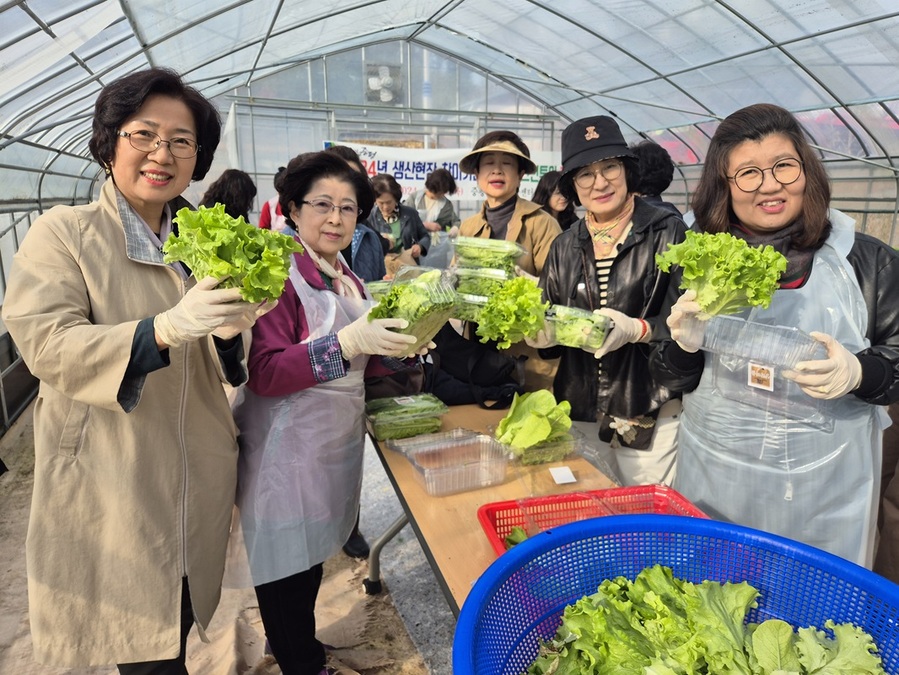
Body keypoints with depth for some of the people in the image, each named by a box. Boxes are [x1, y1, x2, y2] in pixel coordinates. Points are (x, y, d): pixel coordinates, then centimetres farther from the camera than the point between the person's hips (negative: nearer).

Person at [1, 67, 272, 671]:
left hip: (198, 477, 5)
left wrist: (227, 333, -18)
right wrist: (165, 328, -35)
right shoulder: (62, 232, -6)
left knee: (179, 626, 19)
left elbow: (221, 368, 7)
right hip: (109, 479, -4)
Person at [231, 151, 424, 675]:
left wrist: (396, 348, -3)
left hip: (338, 441, 8)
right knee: (288, 563, 8)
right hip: (290, 450, -8)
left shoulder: (348, 280, 10)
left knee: (312, 553, 22)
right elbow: (263, 373, -23)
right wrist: (347, 342, -32)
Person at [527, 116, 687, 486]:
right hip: (580, 412, 4)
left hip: (651, 416, -4)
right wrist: (540, 332, -10)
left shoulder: (667, 232, -6)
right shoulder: (565, 247, 8)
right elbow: (550, 332, 11)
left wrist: (637, 329, -23)